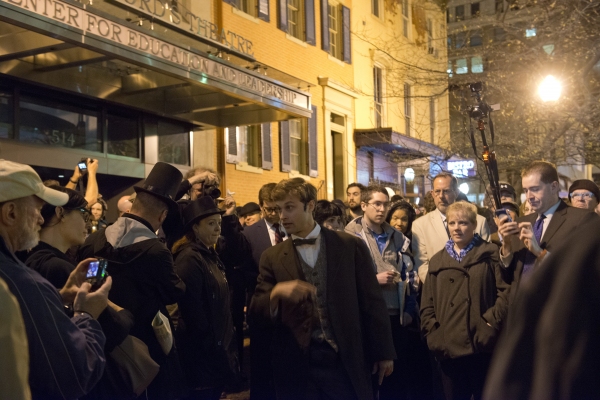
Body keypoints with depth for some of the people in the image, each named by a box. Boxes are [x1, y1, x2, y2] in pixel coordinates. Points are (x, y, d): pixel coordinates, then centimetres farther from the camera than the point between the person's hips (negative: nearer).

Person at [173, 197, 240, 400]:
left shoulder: (210, 255, 12)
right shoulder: (189, 258, -17)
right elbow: (192, 309, -21)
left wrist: (224, 344, 15)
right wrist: (209, 345, -17)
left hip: (218, 347, 9)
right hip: (202, 351, -9)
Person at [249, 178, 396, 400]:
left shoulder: (351, 246, 1)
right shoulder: (273, 256, 5)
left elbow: (371, 303, 2)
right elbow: (256, 308, 0)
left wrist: (383, 353, 2)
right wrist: (277, 292, -20)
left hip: (345, 359, -1)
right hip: (296, 364, 1)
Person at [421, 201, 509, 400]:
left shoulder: (489, 254, 3)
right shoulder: (437, 260, 14)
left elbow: (506, 290, -5)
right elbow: (427, 304, 12)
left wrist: (492, 321, -13)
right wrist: (433, 333, 0)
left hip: (481, 345, -3)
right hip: (448, 348, 3)